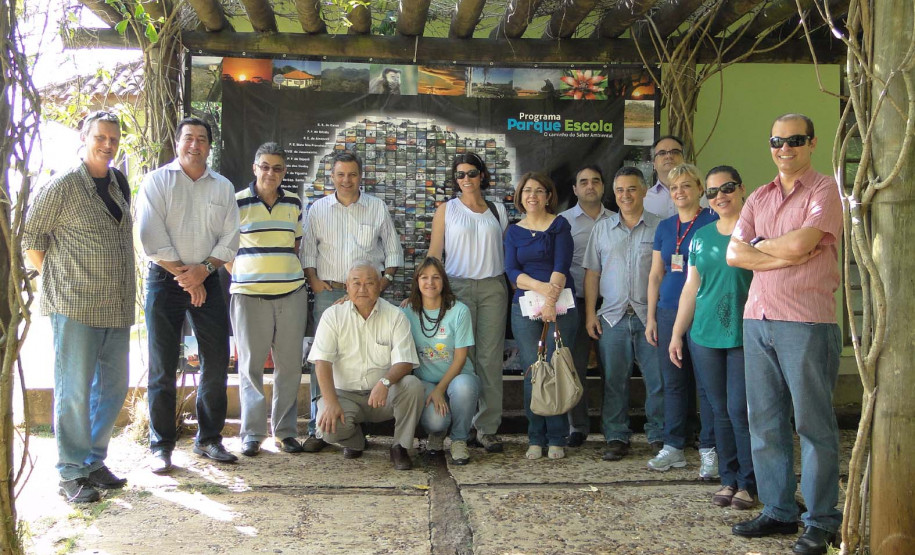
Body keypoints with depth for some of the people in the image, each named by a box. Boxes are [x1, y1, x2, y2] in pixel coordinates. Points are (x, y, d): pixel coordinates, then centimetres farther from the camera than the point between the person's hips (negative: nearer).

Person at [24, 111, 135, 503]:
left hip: (117, 308, 7)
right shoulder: (63, 186, -6)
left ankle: (94, 461, 25)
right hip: (75, 307, -6)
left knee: (113, 387, 11)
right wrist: (57, 280, -1)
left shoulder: (119, 184, 13)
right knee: (74, 390, -1)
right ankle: (72, 474, 9)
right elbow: (30, 237, -2)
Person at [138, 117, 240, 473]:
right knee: (163, 367, -1)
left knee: (217, 361, 3)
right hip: (165, 279, -3)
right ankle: (161, 447, 8)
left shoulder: (223, 187, 12)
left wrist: (203, 268, -11)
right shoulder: (157, 181, 2)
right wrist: (183, 274, -11)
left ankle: (209, 439, 16)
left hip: (207, 281, 3)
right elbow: (151, 236, -8)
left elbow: (230, 239, 5)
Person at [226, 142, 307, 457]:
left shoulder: (294, 204, 10)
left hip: (291, 293, 3)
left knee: (289, 365, 6)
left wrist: (291, 274, 9)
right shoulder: (237, 203, -1)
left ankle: (285, 430, 17)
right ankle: (252, 433, 12)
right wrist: (241, 277, -4)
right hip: (250, 295, -3)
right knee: (251, 365, 2)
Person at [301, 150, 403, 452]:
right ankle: (317, 429, 0)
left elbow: (393, 249, 14)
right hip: (328, 292, 0)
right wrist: (314, 280, 0)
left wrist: (386, 279, 2)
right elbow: (307, 249, 13)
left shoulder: (377, 207, 9)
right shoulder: (318, 209, 11)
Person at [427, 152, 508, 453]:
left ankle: (487, 428, 3)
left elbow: (509, 248, 14)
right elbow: (434, 253, 6)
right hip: (457, 287, -1)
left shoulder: (498, 211, 13)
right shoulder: (446, 211, 8)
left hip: (492, 287, 1)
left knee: (490, 357, -2)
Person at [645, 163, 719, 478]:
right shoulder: (664, 227, 14)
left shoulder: (712, 223, -2)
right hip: (669, 311, 5)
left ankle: (709, 450, 7)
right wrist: (651, 317, 11)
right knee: (673, 381, 9)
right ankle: (673, 447, 18)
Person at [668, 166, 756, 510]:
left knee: (740, 410, -5)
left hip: (745, 336, -5)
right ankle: (728, 479, 20)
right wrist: (677, 333, 14)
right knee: (720, 411, 9)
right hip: (705, 336, 5)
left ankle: (749, 484, 9)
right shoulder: (701, 237, 13)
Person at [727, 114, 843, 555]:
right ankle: (778, 512, 20)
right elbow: (734, 253, 6)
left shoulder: (825, 190, -1)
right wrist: (783, 256, -7)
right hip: (758, 320, 6)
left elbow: (799, 244, -16)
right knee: (765, 423, 9)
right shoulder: (759, 198, 17)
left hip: (807, 323, -6)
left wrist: (759, 244, 1)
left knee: (813, 423, 0)